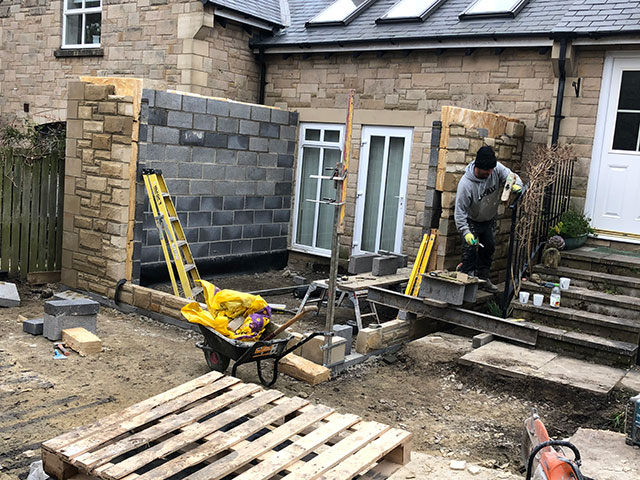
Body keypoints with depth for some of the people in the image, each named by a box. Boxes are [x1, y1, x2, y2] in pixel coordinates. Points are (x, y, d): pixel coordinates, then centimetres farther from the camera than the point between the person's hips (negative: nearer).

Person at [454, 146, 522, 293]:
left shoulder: (496, 168, -21)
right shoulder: (465, 183, -33)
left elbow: (512, 176, -8)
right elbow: (460, 210, -29)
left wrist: (516, 185, -34)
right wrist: (466, 232, -37)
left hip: (489, 220, 6)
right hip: (471, 221, -6)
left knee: (489, 248, 14)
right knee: (470, 251, -12)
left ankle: (483, 278, 31)